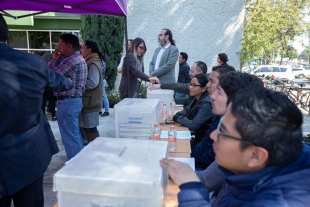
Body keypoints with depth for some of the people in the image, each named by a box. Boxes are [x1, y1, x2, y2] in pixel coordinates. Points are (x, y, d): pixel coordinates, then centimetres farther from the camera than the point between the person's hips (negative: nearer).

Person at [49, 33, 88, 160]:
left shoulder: (71, 60, -18)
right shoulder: (79, 59, 16)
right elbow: (58, 74, 18)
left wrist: (54, 59, -3)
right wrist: (57, 60, 8)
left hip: (67, 102, -11)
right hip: (75, 100, 11)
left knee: (70, 138, -2)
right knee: (75, 135, 19)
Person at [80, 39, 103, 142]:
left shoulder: (93, 64, -17)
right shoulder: (89, 62, 15)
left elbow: (92, 83, -26)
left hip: (90, 101, -10)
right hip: (87, 101, 10)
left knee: (91, 127, 0)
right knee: (85, 126, 18)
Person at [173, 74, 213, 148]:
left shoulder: (207, 104, -25)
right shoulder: (197, 99, 3)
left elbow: (194, 125, -28)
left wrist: (176, 118, -15)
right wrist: (174, 115, -9)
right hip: (197, 136, 7)